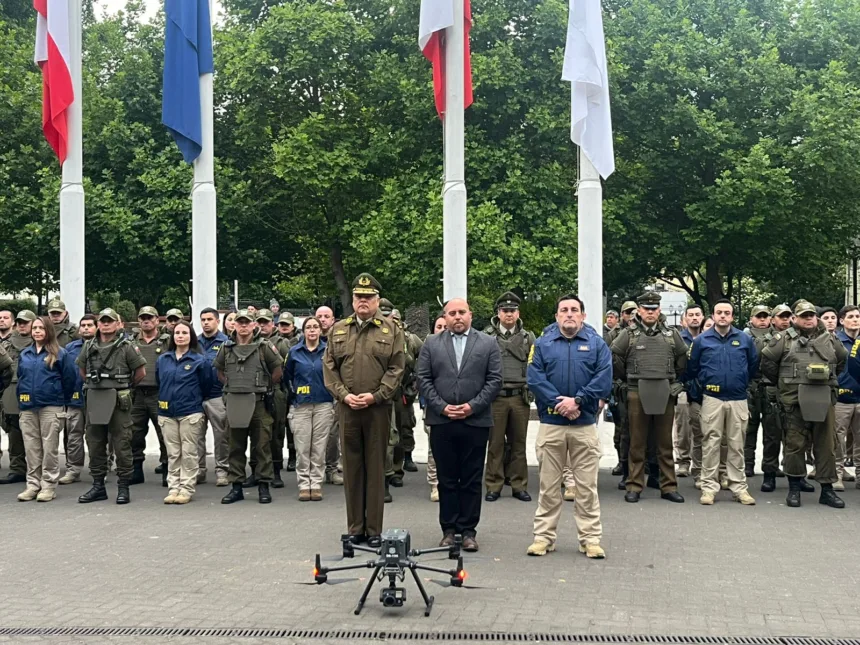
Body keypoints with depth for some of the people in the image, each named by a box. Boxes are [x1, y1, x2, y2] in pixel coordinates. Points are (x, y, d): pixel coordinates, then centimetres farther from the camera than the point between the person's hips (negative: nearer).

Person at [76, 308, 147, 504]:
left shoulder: (126, 346, -3)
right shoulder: (89, 346, 10)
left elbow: (141, 371, 1)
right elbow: (82, 369, 23)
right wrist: (92, 385, 15)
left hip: (118, 400, -5)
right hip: (94, 400, 5)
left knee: (122, 444, -2)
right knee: (95, 444, 9)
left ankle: (123, 487, 3)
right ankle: (98, 486, 18)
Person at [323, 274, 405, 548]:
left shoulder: (391, 330, 3)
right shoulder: (338, 330, 11)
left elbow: (396, 368, -3)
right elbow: (329, 367, 8)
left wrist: (375, 395, -12)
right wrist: (343, 394, -6)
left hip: (378, 408, -2)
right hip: (346, 407, 3)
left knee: (376, 468, 2)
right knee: (352, 468, 7)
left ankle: (374, 530, 8)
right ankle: (355, 528, 15)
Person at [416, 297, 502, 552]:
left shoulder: (488, 343, 6)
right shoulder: (431, 344, 8)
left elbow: (494, 380, 0)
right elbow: (423, 379, 3)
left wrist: (472, 406, -10)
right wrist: (441, 406, -8)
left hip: (476, 422, -1)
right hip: (441, 422, 1)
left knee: (471, 480, 4)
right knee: (446, 479, 7)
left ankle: (469, 530, 12)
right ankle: (448, 529, 14)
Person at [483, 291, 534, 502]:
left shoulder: (528, 338, 9)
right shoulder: (486, 337, 2)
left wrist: (532, 389, -3)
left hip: (520, 397, 2)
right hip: (495, 397, -2)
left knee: (519, 443, 8)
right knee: (495, 443, 3)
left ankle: (519, 486, 16)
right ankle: (493, 486, 10)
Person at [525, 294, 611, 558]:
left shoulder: (597, 343, 5)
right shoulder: (543, 343, 6)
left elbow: (604, 379, -5)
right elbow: (534, 378, -4)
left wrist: (577, 401, -14)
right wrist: (559, 402, -15)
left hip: (585, 425, 0)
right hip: (550, 424, 1)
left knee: (587, 485, 4)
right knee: (549, 485, 7)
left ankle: (591, 538, 11)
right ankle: (544, 536, 14)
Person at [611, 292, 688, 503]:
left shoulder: (671, 335, 9)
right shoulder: (629, 334, 2)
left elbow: (683, 359, 18)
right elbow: (614, 357, 6)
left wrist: (675, 381, 16)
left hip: (665, 394, 2)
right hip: (637, 393, -2)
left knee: (665, 443, 7)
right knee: (637, 443, 3)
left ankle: (668, 487, 13)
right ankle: (634, 486, 9)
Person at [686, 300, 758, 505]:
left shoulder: (745, 339, 3)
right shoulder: (702, 340, 0)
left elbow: (754, 365, 13)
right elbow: (691, 368, 8)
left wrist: (743, 384, 15)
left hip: (738, 400, 1)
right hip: (712, 399, -1)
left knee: (736, 446, 6)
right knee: (711, 444, 0)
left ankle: (739, 487, 12)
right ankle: (709, 487, 4)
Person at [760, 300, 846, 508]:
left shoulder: (829, 338, 13)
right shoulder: (785, 339, 2)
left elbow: (843, 359, 26)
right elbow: (767, 360, 2)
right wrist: (783, 382, 6)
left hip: (824, 399, 3)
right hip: (795, 400, -3)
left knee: (826, 444, 5)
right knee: (795, 444, 1)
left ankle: (827, 489, 11)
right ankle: (794, 487, 10)